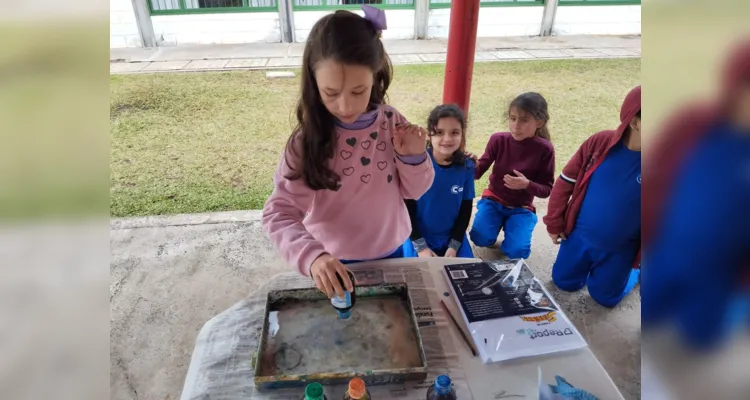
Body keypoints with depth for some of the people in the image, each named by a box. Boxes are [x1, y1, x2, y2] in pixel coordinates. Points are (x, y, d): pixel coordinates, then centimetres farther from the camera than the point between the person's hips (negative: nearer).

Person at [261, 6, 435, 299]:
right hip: (334, 263, -2)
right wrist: (312, 256, -39)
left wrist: (414, 158, -22)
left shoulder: (392, 124, -13)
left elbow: (414, 191, -2)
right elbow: (278, 212, -22)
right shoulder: (307, 140, -20)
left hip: (390, 252, 3)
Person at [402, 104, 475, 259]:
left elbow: (466, 209, 1)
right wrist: (420, 246, -12)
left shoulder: (467, 167, -8)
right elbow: (407, 208, -10)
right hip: (418, 237, -2)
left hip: (453, 237, 3)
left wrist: (454, 246, -6)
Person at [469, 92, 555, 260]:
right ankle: (499, 221, 12)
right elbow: (478, 172, -8)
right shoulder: (499, 140, -12)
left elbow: (547, 190, -8)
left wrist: (527, 185, -30)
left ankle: (509, 225, 14)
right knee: (481, 239, -23)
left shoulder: (544, 149, -14)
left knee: (517, 252, -19)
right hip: (493, 200, 1)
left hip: (521, 208, 0)